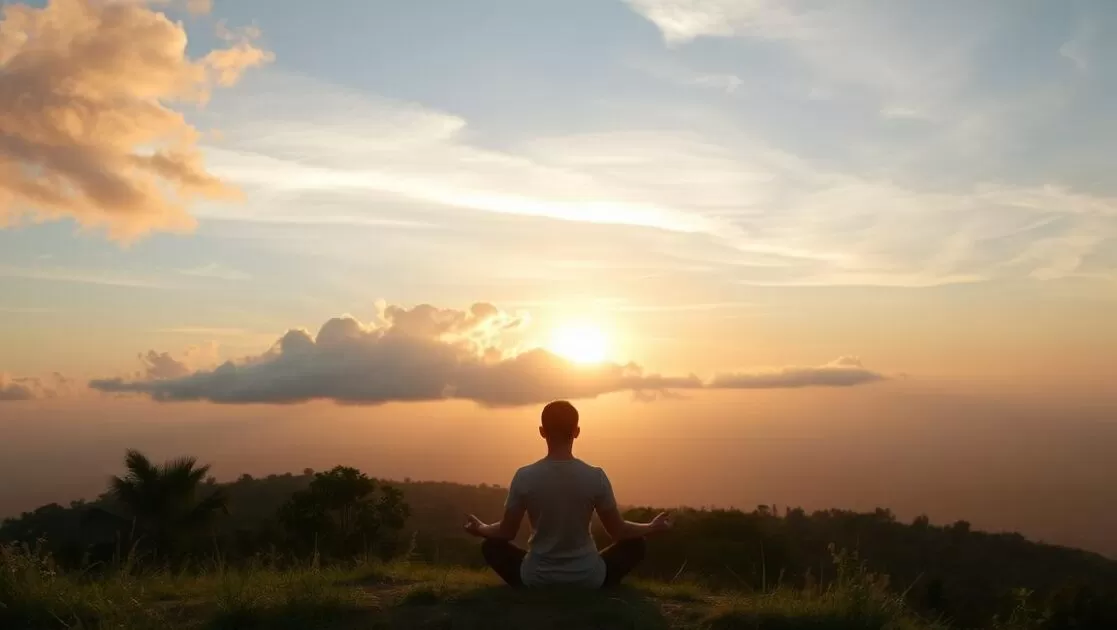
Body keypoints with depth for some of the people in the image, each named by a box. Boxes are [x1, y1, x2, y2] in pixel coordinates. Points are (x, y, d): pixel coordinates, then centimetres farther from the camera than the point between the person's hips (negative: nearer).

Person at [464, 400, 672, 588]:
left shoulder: (525, 477, -12)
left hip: (536, 578, 0)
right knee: (635, 544, 22)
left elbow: (507, 532, 0)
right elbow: (618, 531, -2)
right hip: (587, 578, 0)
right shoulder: (596, 477, -12)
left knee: (491, 546, 25)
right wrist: (653, 527, 17)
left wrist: (480, 529, 21)